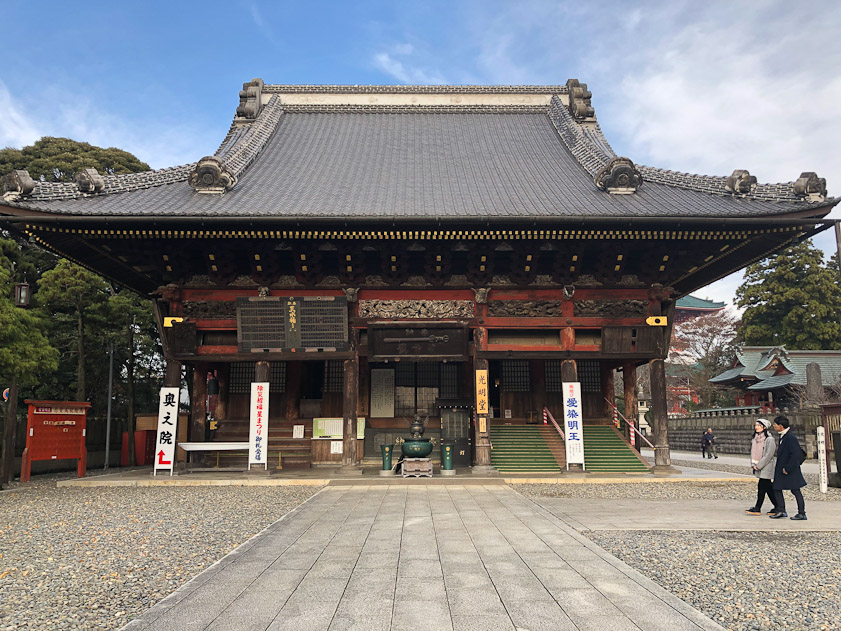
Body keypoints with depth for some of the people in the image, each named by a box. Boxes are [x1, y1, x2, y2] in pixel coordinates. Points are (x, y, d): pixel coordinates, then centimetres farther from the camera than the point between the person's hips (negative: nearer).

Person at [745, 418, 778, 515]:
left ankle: (757, 508, -3)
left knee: (762, 487, -6)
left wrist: (759, 465, -15)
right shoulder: (755, 439, 12)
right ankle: (776, 507, 17)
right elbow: (753, 452, 16)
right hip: (758, 468, 8)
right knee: (768, 488, 11)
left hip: (766, 468, -8)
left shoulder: (769, 439, -12)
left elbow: (768, 455, -15)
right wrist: (753, 464, 3)